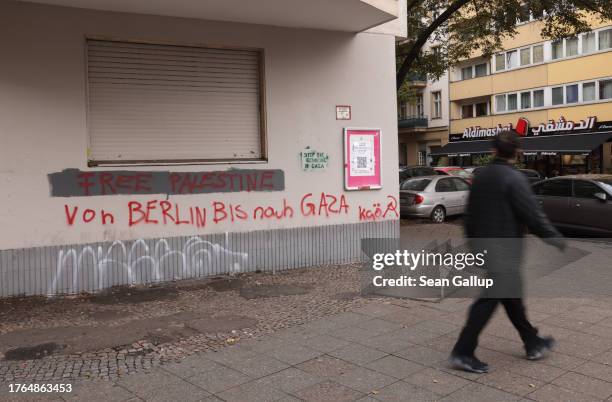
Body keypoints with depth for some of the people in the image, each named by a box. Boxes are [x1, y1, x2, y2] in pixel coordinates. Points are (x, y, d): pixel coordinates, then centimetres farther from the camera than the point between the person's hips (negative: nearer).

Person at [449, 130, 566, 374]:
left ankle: (533, 344, 33)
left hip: (485, 248, 8)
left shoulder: (480, 177, 6)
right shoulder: (514, 179, -17)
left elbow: (470, 214, 13)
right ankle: (463, 353, 3)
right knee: (488, 300, -2)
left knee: (512, 296, 18)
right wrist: (558, 241, -5)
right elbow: (534, 216, -17)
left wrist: (472, 240, 23)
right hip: (504, 252, -8)